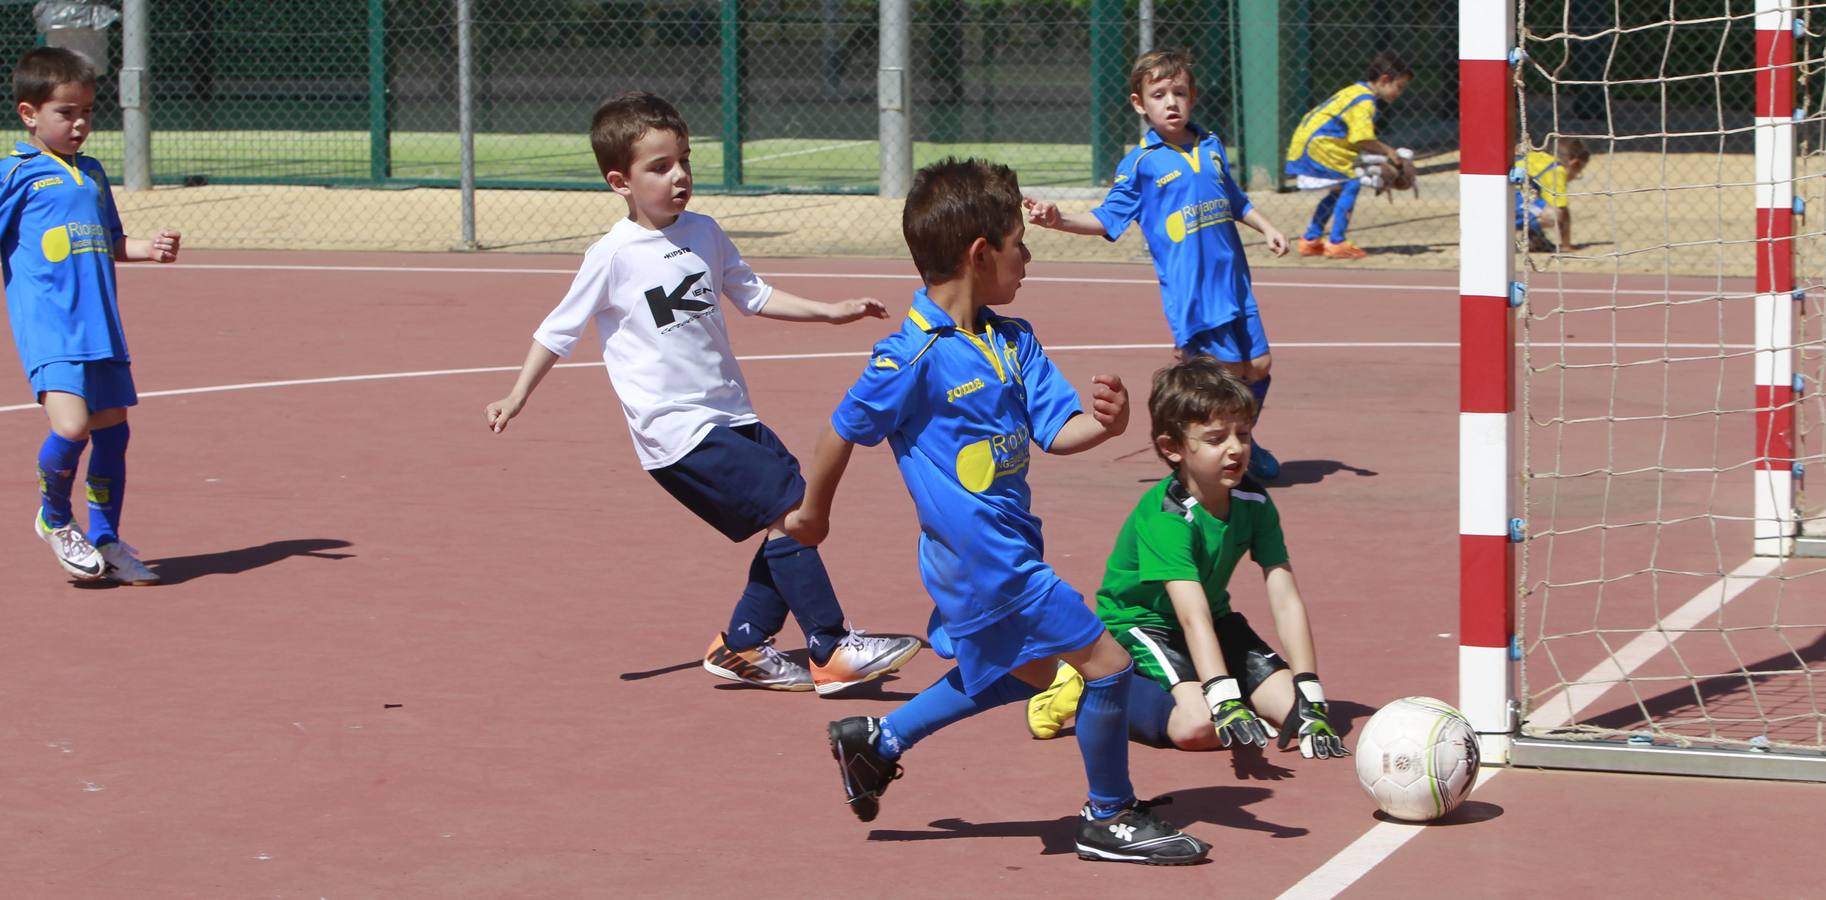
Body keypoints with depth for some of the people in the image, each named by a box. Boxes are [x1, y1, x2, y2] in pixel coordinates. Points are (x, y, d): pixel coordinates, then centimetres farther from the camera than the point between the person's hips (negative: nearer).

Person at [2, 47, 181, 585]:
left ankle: (104, 541, 23)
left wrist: (149, 249, 9)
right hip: (48, 328, -7)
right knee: (71, 425, -21)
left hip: (101, 328, 7)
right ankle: (54, 518, 6)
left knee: (112, 430, 9)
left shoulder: (93, 173, 18)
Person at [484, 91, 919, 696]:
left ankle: (743, 646, 20)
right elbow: (559, 329, -2)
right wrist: (518, 396, -5)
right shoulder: (613, 256, -10)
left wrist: (830, 313, 18)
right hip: (676, 430, -8)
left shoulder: (704, 233, 8)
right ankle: (832, 651, -11)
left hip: (730, 415, 8)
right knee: (789, 510, -16)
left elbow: (752, 295, 22)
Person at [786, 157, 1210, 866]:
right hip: (984, 560, -9)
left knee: (1018, 672, 28)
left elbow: (1056, 431, -1)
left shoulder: (1013, 341, 3)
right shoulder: (914, 357, -20)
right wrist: (813, 513, 6)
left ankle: (877, 741, 40)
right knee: (1105, 664, -5)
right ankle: (1111, 818, 12)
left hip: (1008, 550, 9)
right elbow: (845, 432, -8)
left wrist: (1103, 422, -23)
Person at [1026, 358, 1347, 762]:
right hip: (1140, 621, -6)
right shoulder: (1165, 516, -29)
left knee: (1294, 711, -14)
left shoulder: (1253, 503, -11)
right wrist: (1224, 700, -52)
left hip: (1217, 619, 6)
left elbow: (1287, 601, -15)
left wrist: (1309, 695, -25)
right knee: (1198, 726, -30)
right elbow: (1193, 616, -40)